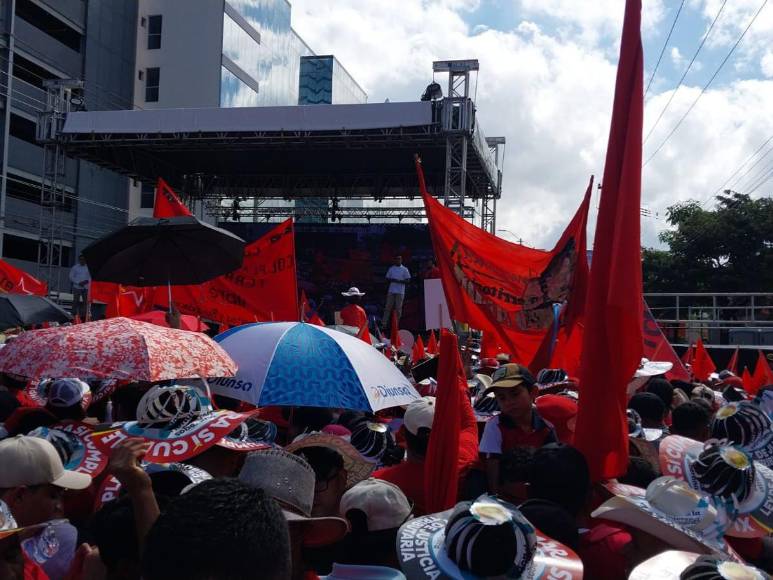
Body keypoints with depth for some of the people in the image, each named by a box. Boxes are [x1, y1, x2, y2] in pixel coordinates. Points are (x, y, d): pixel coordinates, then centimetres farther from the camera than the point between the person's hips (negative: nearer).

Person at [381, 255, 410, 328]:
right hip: (391, 291, 2)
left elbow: (407, 280, -1)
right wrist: (392, 280, -10)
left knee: (398, 308, 0)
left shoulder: (404, 269, 3)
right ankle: (384, 324, 0)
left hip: (400, 292, -2)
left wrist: (399, 281, -16)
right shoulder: (391, 268, 11)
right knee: (388, 307, 0)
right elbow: (387, 278, 13)